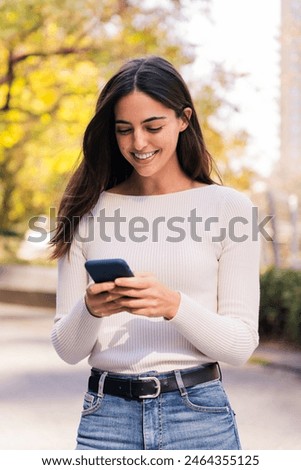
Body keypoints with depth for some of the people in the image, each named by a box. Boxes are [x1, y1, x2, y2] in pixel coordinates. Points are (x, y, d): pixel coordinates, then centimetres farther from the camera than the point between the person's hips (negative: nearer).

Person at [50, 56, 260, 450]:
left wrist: (174, 305, -21)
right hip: (106, 417, 2)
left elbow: (241, 344, -4)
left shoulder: (229, 207, -1)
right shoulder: (89, 211, 4)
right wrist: (90, 310, -16)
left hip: (199, 416, -1)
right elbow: (68, 349, 5)